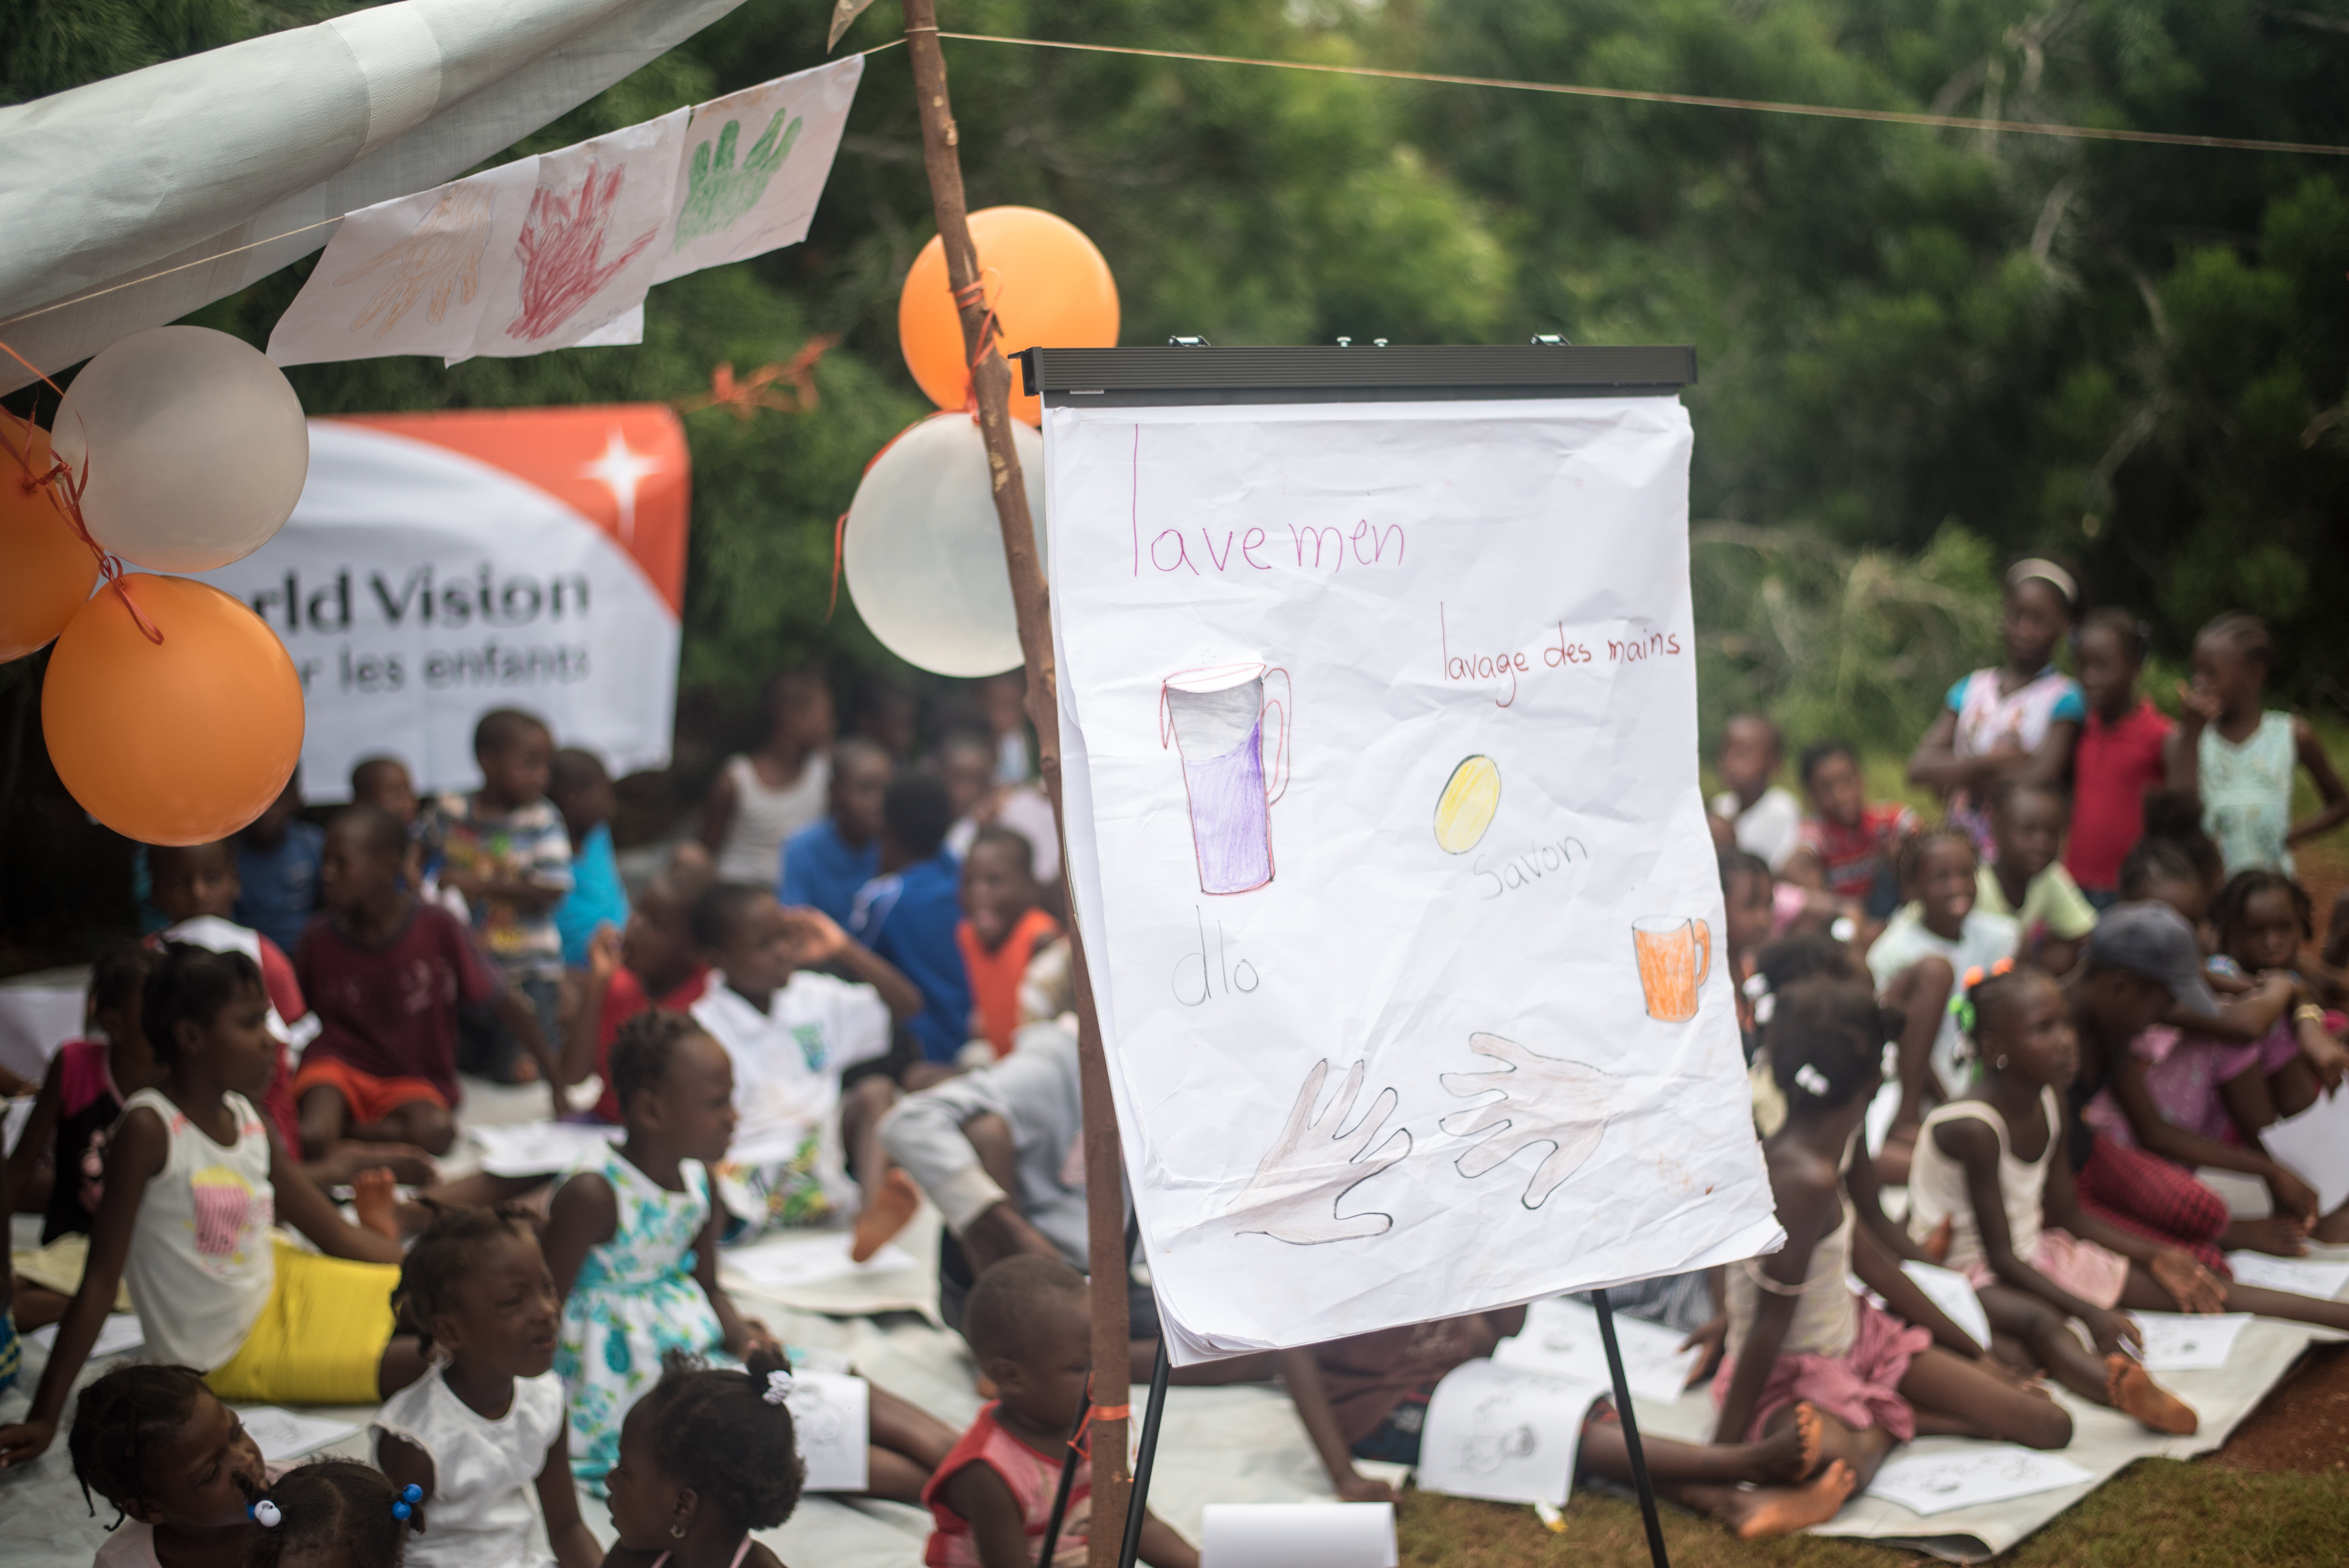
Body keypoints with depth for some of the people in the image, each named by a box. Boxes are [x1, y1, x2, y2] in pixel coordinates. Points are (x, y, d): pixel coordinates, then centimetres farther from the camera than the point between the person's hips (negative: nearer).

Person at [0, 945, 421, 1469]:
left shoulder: (249, 1121, 0)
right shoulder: (149, 1127, -22)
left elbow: (342, 1238, 10)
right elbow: (100, 1282, -22)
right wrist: (43, 1419, -24)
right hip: (232, 1358, -7)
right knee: (427, 1363, -12)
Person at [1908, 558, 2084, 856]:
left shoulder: (2063, 697, -3)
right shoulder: (1971, 689, 12)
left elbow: (2040, 781, -14)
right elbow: (1920, 766, 2)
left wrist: (1960, 777, -2)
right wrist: (1989, 762, -13)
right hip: (1960, 845, 4)